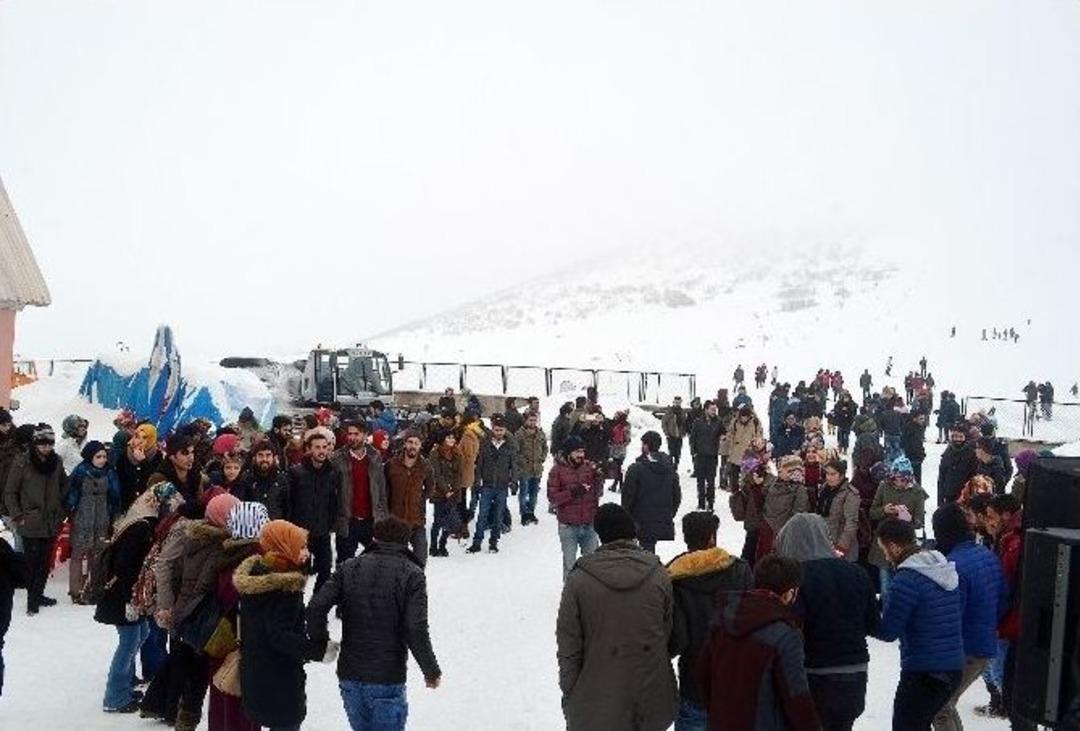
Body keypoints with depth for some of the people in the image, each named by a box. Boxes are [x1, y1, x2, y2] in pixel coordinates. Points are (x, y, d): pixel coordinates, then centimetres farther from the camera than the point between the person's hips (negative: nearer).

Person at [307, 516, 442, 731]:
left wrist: (321, 644, 10)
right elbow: (416, 630, -15)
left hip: (349, 676, 4)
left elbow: (316, 608, -6)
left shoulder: (349, 568, 3)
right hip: (388, 680, -4)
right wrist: (431, 670, -4)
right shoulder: (412, 574, -7)